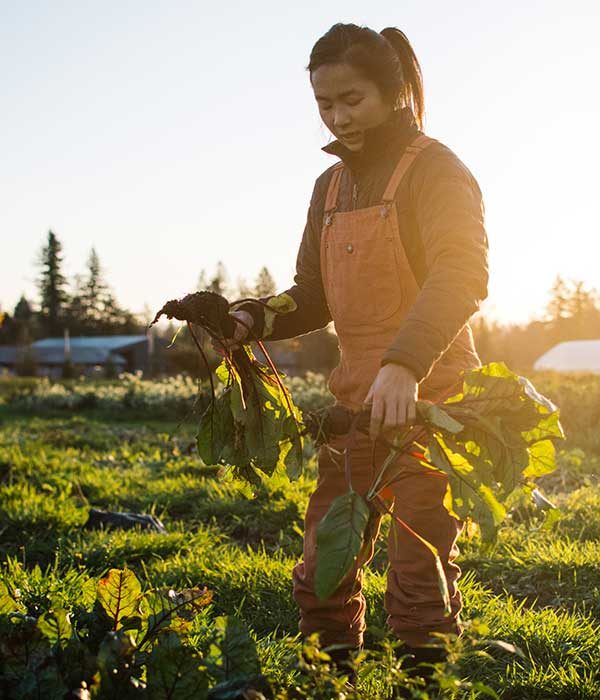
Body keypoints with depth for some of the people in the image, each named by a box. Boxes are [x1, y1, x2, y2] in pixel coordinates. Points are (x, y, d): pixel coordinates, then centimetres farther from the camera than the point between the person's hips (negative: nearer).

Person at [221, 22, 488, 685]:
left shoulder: (434, 169, -7)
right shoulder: (331, 187, 15)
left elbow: (462, 275, -24)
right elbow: (312, 298, 16)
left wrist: (404, 364, -39)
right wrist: (252, 319, -5)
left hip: (428, 399, -7)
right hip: (355, 399, 7)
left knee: (418, 579, -4)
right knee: (322, 574, 9)